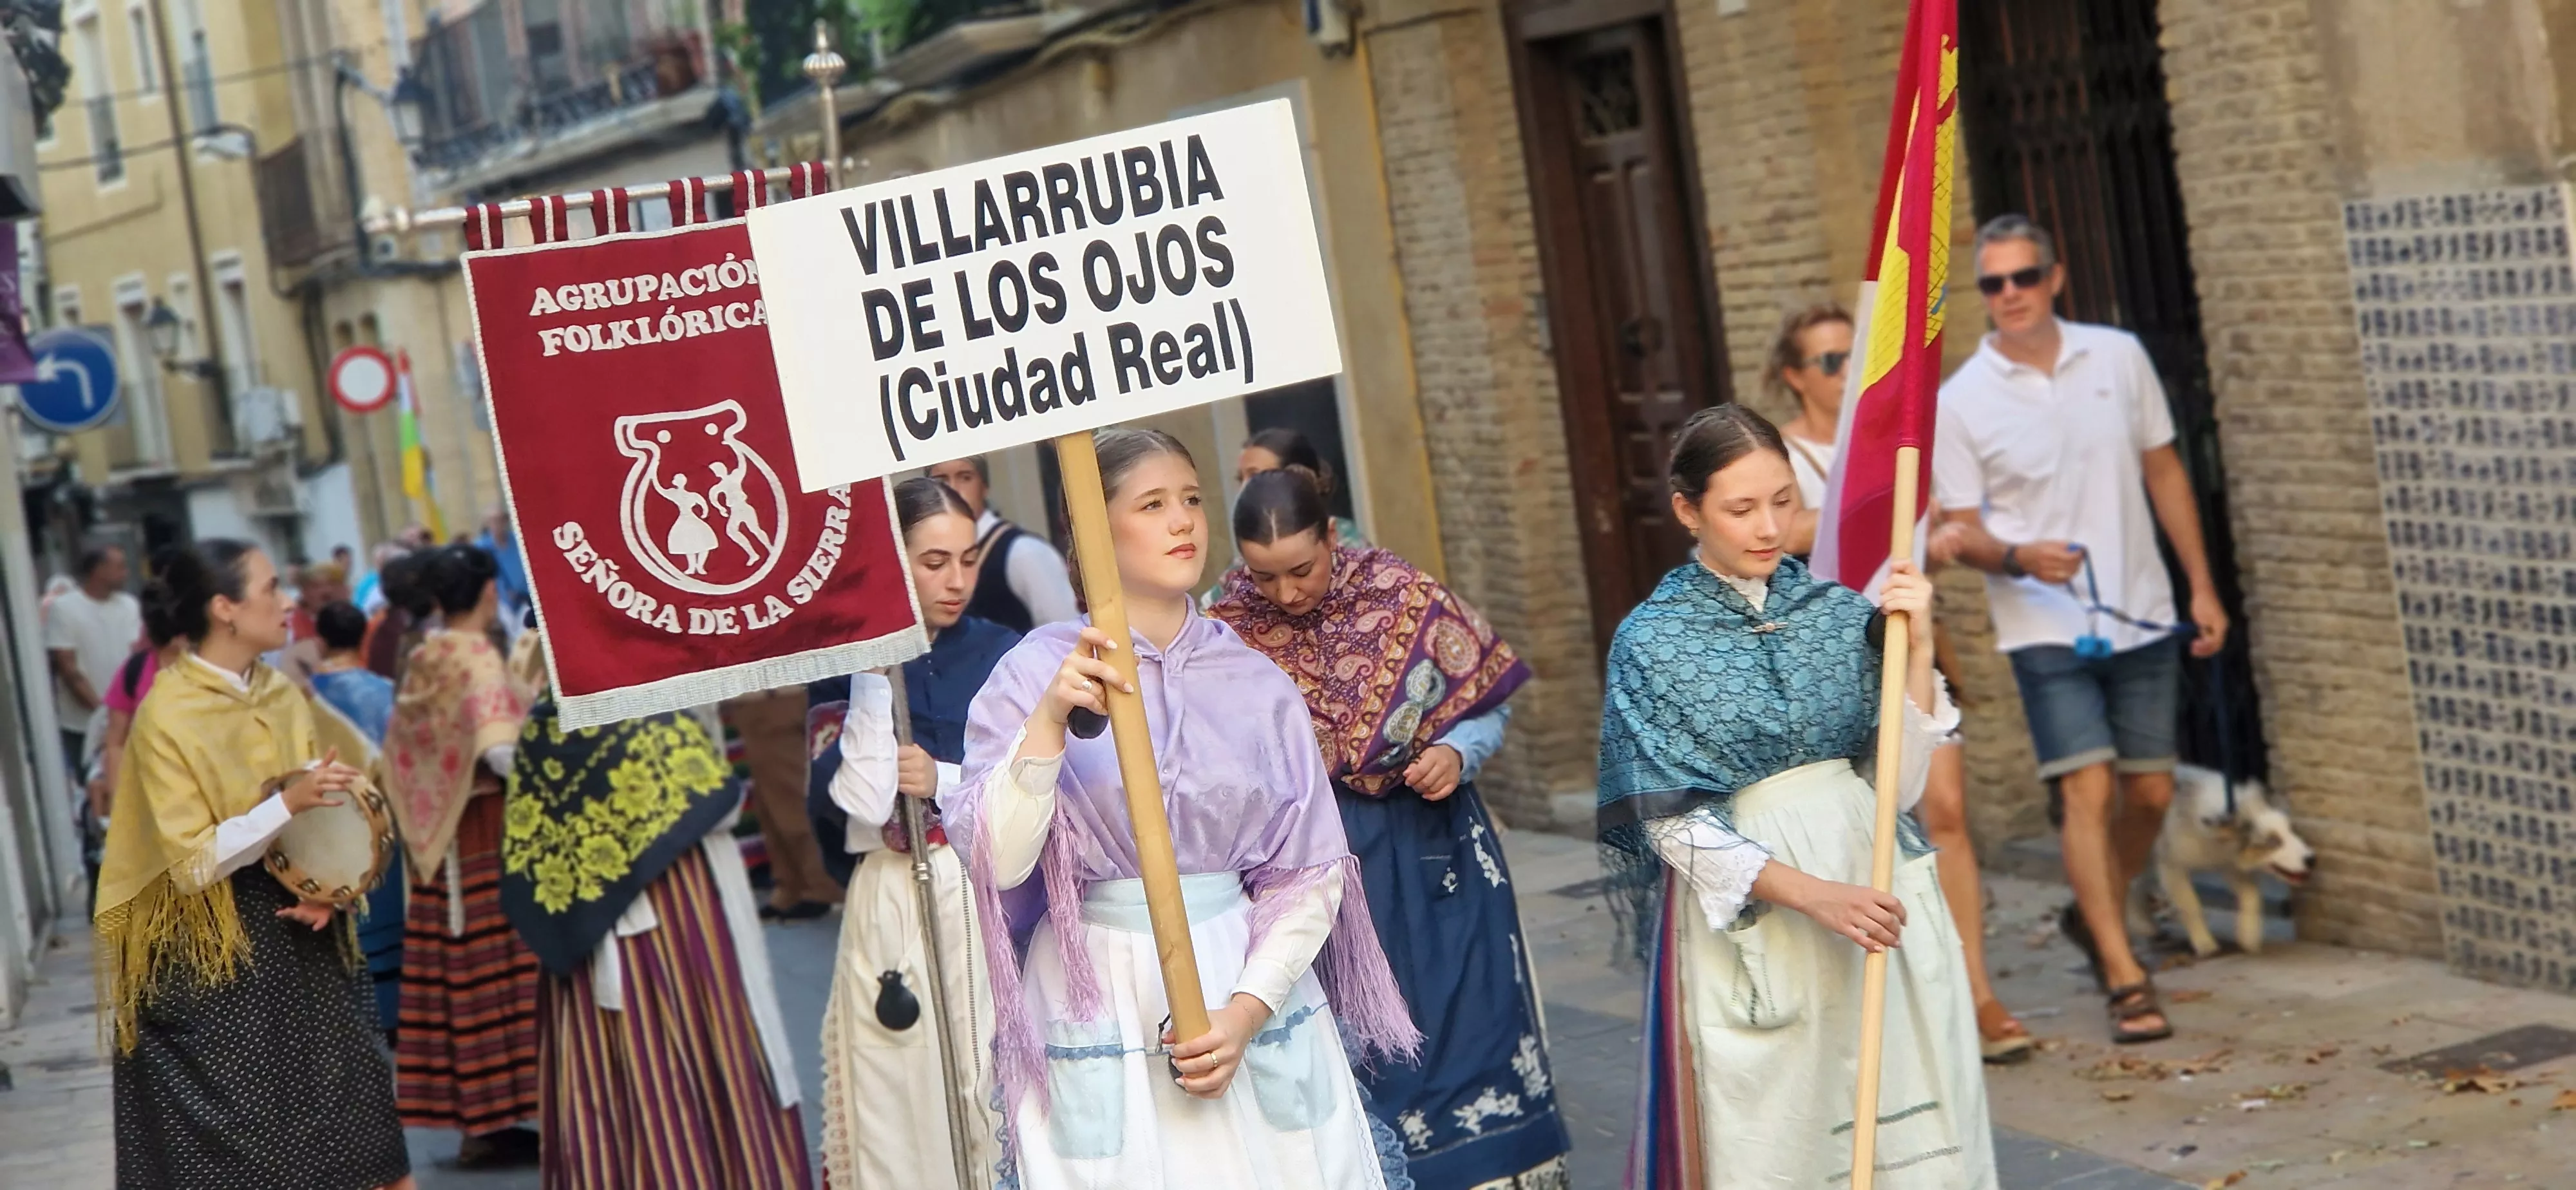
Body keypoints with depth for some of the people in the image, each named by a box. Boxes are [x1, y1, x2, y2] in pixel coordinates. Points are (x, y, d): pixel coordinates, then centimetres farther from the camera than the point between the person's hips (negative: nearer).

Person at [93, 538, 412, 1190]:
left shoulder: (283, 695, 5)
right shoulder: (166, 717, -16)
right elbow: (193, 863, -19)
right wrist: (287, 803, -28)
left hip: (299, 941, 6)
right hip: (211, 962, -6)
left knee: (335, 1129, 8)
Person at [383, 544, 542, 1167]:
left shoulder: (423, 661, 9)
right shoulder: (478, 659, -12)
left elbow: (408, 749, 14)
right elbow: (499, 749, -23)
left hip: (439, 840, 7)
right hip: (489, 835, -7)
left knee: (458, 974, 7)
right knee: (504, 969, -3)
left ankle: (475, 1120, 11)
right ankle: (501, 1115, -2)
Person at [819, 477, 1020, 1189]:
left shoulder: (1004, 655, 4)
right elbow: (862, 802, -11)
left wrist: (947, 782, -9)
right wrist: (876, 675, -15)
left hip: (990, 896, 0)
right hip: (890, 901, 0)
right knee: (898, 1095, 2)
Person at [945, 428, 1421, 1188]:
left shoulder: (1258, 684, 3)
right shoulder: (1037, 673, -4)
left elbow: (1310, 872, 3)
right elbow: (995, 861, -12)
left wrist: (1249, 1009, -9)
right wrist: (1049, 724, -23)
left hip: (1252, 989, 2)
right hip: (1100, 1002, -2)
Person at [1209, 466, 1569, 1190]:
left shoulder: (1405, 597, -7)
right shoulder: (1227, 630, -8)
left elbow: (1487, 706, 3)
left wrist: (1457, 753, -15)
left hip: (1430, 856, 1)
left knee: (1460, 1024, 4)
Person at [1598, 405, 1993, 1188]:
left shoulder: (1838, 610, 4)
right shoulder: (1652, 643, -4)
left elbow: (1898, 780, 1)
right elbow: (1675, 823, -8)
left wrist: (1915, 649, -10)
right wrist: (1810, 893, -18)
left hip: (1870, 878, 3)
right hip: (1743, 911, -3)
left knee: (1902, 1118, 2)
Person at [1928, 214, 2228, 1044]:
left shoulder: (2119, 357, 3)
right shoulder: (1962, 402, -5)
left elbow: (2164, 472, 11)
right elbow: (1958, 532, -4)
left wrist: (2202, 586, 8)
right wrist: (2018, 558, -25)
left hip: (2142, 617, 3)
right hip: (2048, 630, -3)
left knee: (2151, 791, 8)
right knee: (2089, 790, -13)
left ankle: (2096, 915, 34)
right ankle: (2124, 977, -9)